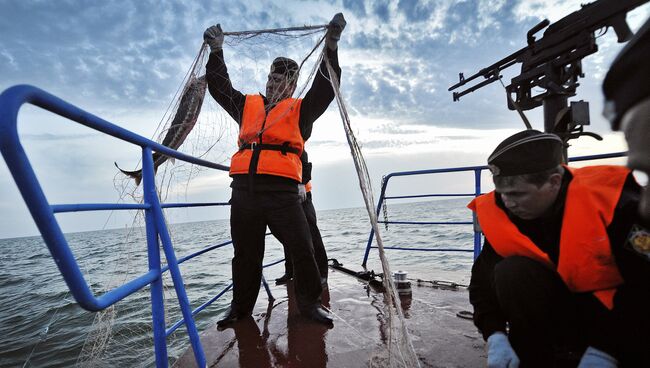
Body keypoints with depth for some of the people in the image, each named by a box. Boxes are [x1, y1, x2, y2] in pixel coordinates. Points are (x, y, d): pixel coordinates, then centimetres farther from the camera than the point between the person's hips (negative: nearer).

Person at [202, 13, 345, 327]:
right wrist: (216, 51, 24)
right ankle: (241, 305, 30)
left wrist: (330, 47, -1)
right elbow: (220, 87, 29)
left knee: (302, 249, -6)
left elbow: (325, 87, 5)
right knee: (245, 253, 12)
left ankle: (310, 302, 15)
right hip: (243, 187, 4)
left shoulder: (299, 109, 14)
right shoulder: (248, 105, 24)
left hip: (281, 189, -3)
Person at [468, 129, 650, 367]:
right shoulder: (499, 215, -15)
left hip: (620, 313, -2)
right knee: (510, 273, -26)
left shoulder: (610, 199, -23)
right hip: (559, 312, 2)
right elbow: (483, 282, -10)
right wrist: (496, 336, -23)